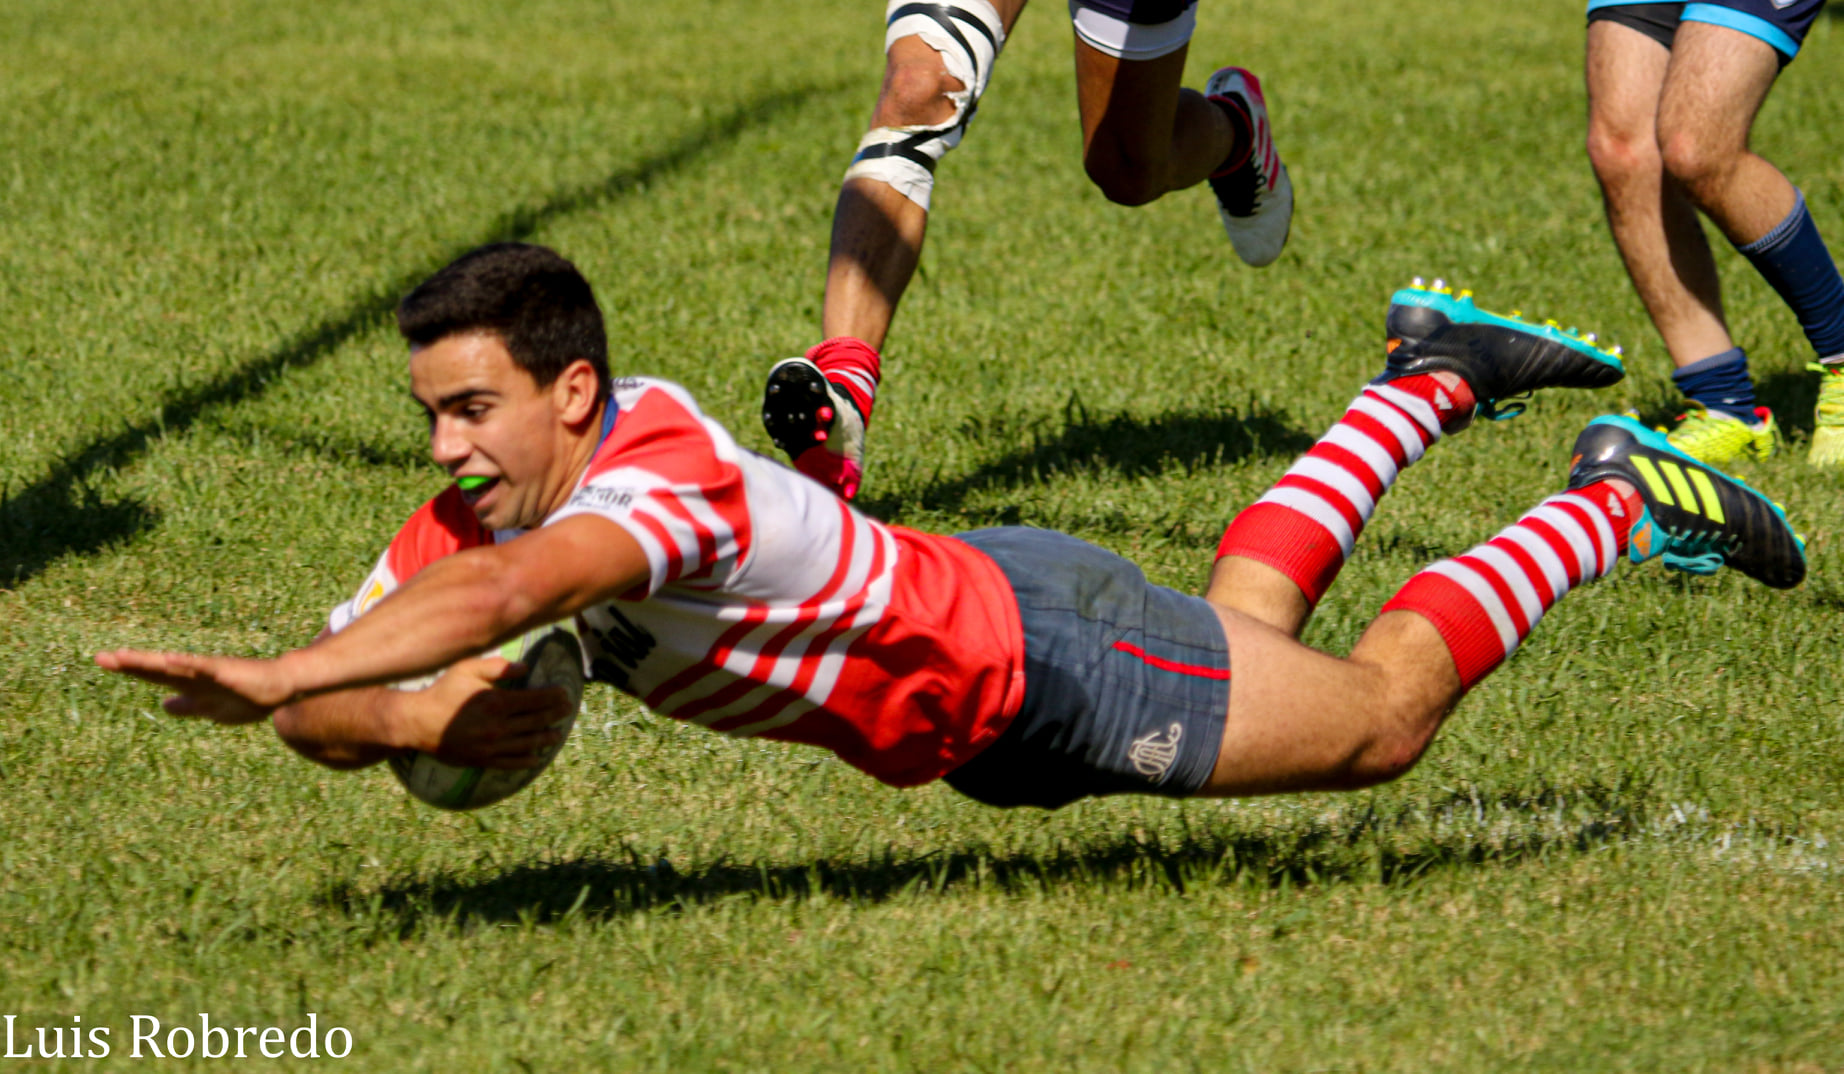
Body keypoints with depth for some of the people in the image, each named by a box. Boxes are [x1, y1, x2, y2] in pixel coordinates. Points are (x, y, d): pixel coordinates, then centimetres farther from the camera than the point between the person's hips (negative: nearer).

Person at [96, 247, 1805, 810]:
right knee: (1254, 621, 32)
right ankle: (1434, 380, 49)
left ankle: (1620, 499, 28)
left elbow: (503, 595, -60)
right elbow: (317, 713, -13)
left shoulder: (663, 483, -39)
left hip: (1045, 664, -7)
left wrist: (271, 677, -68)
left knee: (1377, 714, 11)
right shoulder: (483, 508, -15)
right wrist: (416, 717, -35)